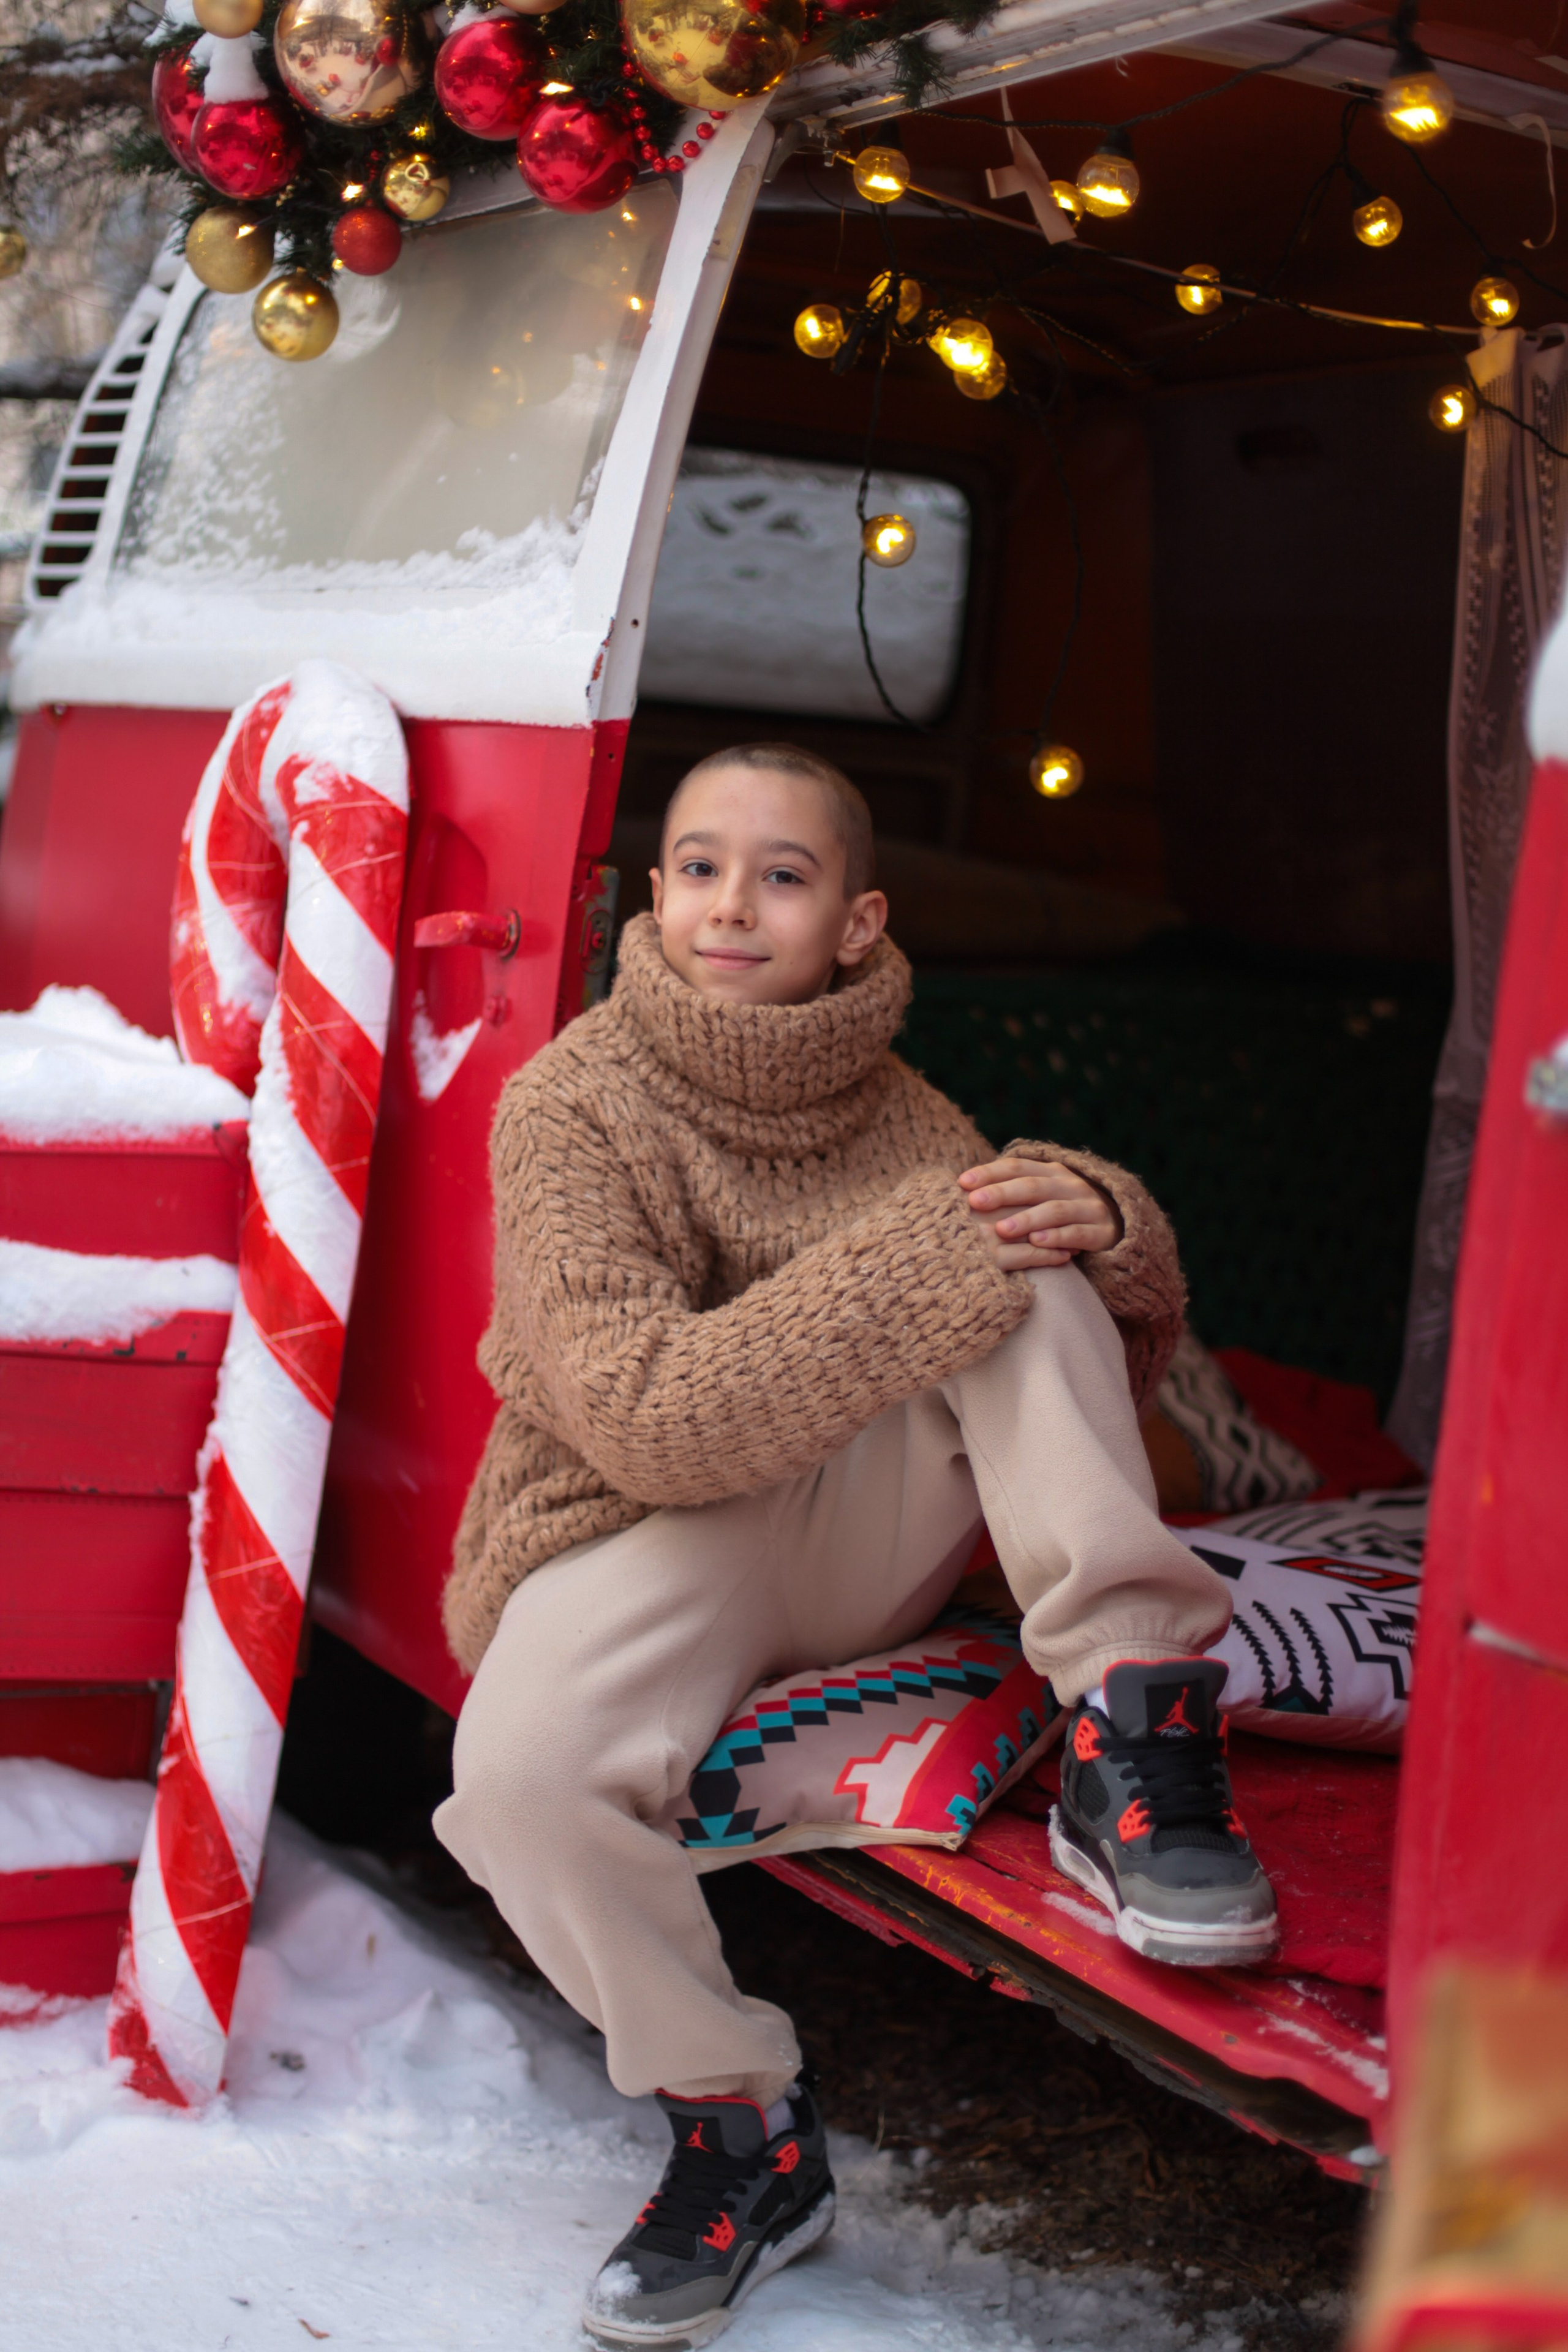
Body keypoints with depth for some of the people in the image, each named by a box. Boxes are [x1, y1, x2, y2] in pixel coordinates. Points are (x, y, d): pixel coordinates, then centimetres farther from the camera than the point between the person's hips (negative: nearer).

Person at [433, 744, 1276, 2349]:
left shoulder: (894, 1110, 2)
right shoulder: (569, 1109, -11)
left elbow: (1122, 1358, 5)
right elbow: (640, 1417, -25)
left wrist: (1103, 1226, -21)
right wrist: (929, 1254, -29)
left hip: (868, 1535, 2)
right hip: (652, 1535, -2)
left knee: (1025, 1261, -21)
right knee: (518, 1772, -33)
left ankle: (1131, 1736, -24)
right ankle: (742, 2133, -8)